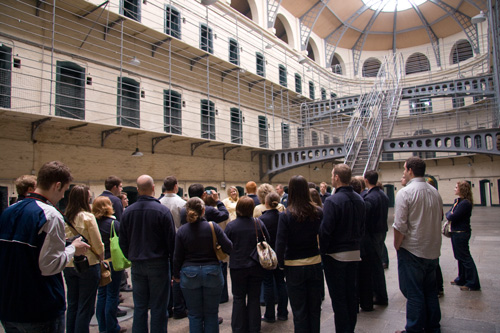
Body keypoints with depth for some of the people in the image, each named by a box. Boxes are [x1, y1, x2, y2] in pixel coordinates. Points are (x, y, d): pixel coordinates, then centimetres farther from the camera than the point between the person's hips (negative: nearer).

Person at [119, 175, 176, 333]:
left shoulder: (128, 211, 0)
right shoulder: (162, 210, -14)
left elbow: (123, 241, 8)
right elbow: (171, 240, -10)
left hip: (137, 265, 4)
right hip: (158, 264, -4)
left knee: (139, 307, 14)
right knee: (158, 307, 6)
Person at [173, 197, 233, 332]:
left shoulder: (182, 230, -5)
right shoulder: (213, 227, -10)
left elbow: (177, 257, 0)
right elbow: (229, 247, -12)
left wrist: (176, 275, 14)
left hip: (189, 274, 1)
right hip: (212, 272, -1)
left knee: (194, 315, 13)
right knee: (211, 313, 13)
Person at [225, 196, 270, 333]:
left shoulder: (231, 226, -14)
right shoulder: (259, 223, -11)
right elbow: (267, 241, 0)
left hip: (237, 266, -1)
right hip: (256, 266, 1)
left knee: (239, 298, 13)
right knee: (254, 298, 13)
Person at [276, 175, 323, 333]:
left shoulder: (286, 215, -16)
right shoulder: (318, 212, -8)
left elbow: (280, 243, -15)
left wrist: (281, 264, -1)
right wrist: (323, 256, 12)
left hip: (295, 267, -3)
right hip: (315, 263, 3)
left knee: (299, 310, 13)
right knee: (315, 308, 20)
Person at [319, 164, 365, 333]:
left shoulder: (332, 201, -20)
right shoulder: (359, 199, 3)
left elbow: (325, 230, -21)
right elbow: (362, 227, 11)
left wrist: (323, 250, -8)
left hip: (335, 255, -7)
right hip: (354, 252, 7)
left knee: (338, 297, 4)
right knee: (351, 294, 17)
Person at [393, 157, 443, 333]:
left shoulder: (405, 192, -16)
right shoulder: (435, 192, 5)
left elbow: (400, 225, -19)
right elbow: (440, 218, 15)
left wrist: (397, 246, -6)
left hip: (412, 251, -7)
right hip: (433, 250, 7)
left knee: (414, 293, 4)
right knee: (430, 291, 19)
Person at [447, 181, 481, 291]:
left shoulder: (465, 203, -21)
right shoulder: (457, 200, 9)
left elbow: (452, 217, -24)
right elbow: (449, 215, 15)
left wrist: (449, 214, -4)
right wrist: (450, 215, -6)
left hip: (461, 233, -10)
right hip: (456, 232, 10)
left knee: (465, 258, -1)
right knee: (460, 257, 19)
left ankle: (473, 284, 9)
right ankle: (462, 279, 32)